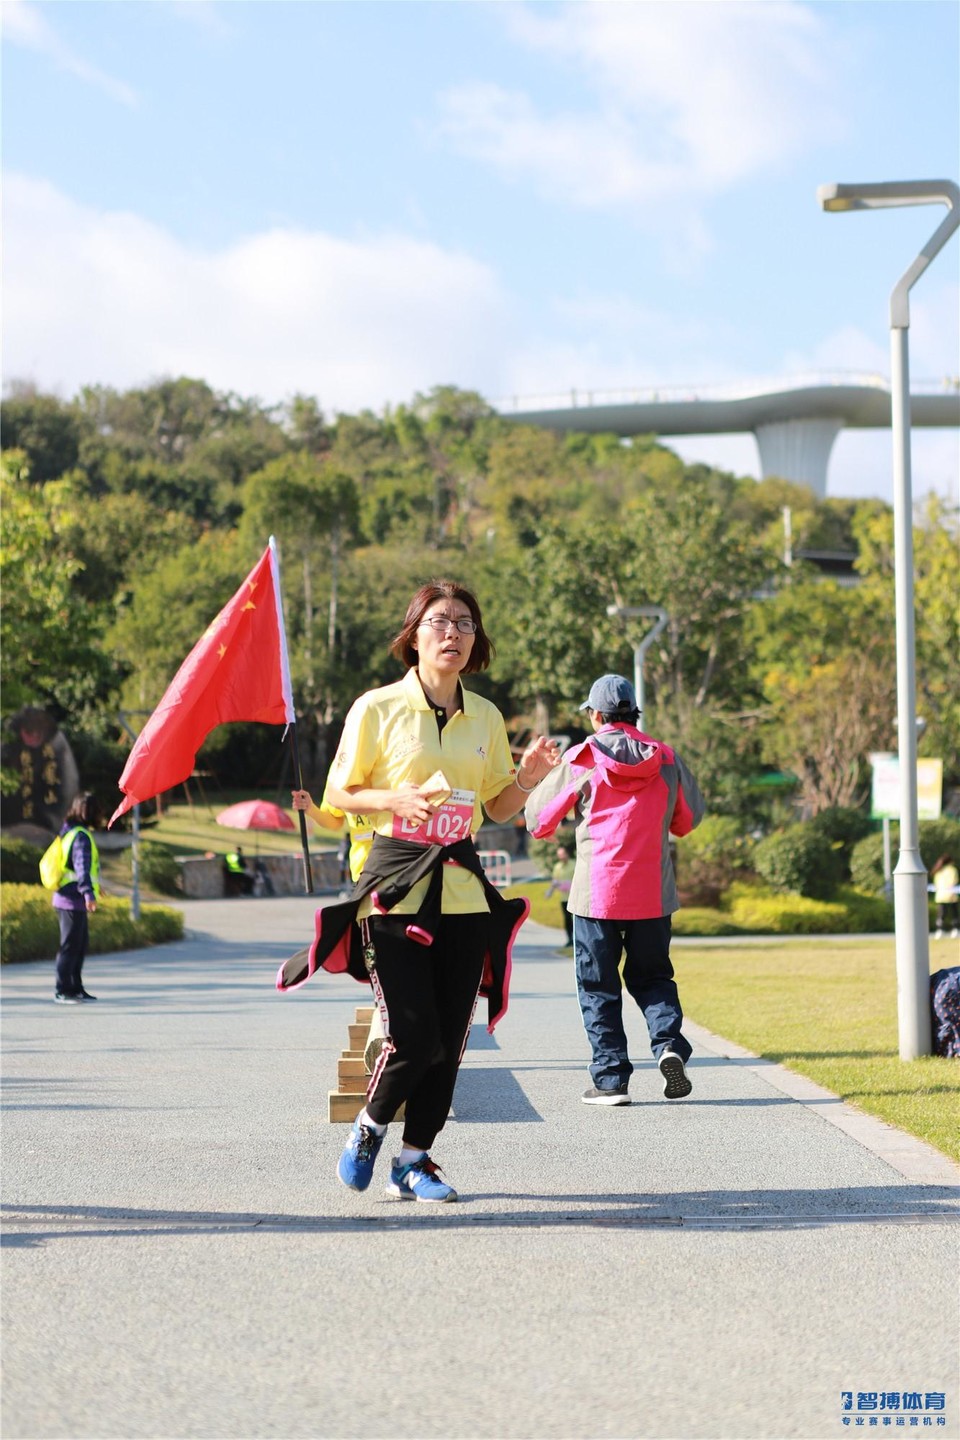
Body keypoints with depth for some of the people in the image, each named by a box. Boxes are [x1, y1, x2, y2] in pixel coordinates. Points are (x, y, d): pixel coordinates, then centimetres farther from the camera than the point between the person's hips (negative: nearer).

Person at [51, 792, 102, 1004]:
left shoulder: (69, 832, 16)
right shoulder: (81, 836, -15)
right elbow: (82, 866, -29)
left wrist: (93, 886, 45)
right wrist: (88, 893, -40)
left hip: (72, 900, 10)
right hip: (73, 900, -10)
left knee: (81, 945, 15)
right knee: (70, 946, -6)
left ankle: (75, 988, 21)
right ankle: (62, 991, -3)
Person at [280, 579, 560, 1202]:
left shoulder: (486, 717, 10)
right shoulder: (378, 708, -3)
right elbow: (339, 792, 1)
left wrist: (529, 776, -4)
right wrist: (396, 800, -17)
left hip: (463, 888, 4)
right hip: (397, 886, -4)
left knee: (450, 1040, 3)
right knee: (413, 1037, -10)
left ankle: (415, 1159, 20)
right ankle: (370, 1127, 19)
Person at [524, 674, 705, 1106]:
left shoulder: (580, 761, -5)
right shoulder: (666, 760, 3)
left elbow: (538, 821, 1)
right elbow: (689, 818, 15)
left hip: (596, 892, -3)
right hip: (653, 893, 3)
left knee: (598, 986, 6)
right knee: (652, 977, 16)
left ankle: (611, 1078, 3)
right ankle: (669, 1043, -9)